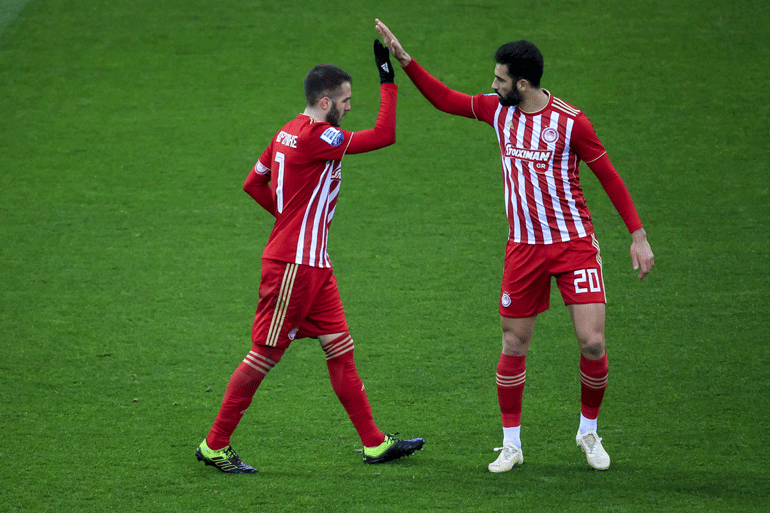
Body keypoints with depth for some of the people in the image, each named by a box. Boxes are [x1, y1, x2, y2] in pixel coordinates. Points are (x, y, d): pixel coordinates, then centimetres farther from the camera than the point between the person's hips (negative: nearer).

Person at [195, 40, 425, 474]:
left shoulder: (291, 132, 11)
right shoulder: (316, 138, -19)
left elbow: (254, 183, 19)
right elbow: (385, 135, -20)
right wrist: (388, 79, -15)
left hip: (312, 263, 10)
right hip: (293, 265, -10)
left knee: (341, 348, 9)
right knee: (264, 356, -2)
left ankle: (375, 444, 12)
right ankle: (215, 446, 7)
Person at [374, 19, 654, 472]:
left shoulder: (570, 121, -13)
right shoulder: (499, 111, 1)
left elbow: (609, 177, -6)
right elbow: (444, 99, 15)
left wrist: (639, 236, -7)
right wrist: (404, 59, 8)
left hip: (575, 243, -4)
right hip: (524, 246, 4)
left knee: (593, 342, -11)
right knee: (514, 345, 4)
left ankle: (589, 431, 11)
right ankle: (511, 445, 16)